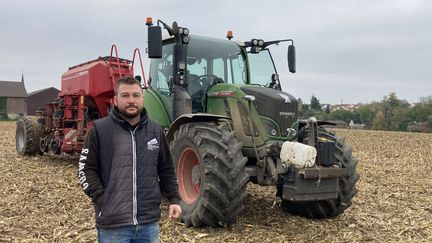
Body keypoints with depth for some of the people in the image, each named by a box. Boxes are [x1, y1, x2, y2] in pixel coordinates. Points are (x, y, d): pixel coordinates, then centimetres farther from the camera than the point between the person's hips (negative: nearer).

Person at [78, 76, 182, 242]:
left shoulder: (156, 131, 7)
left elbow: (166, 170, 13)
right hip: (113, 223, -3)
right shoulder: (100, 129, -5)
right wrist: (103, 200, -12)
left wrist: (174, 199, 5)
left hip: (149, 222, 4)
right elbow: (86, 169, -4)